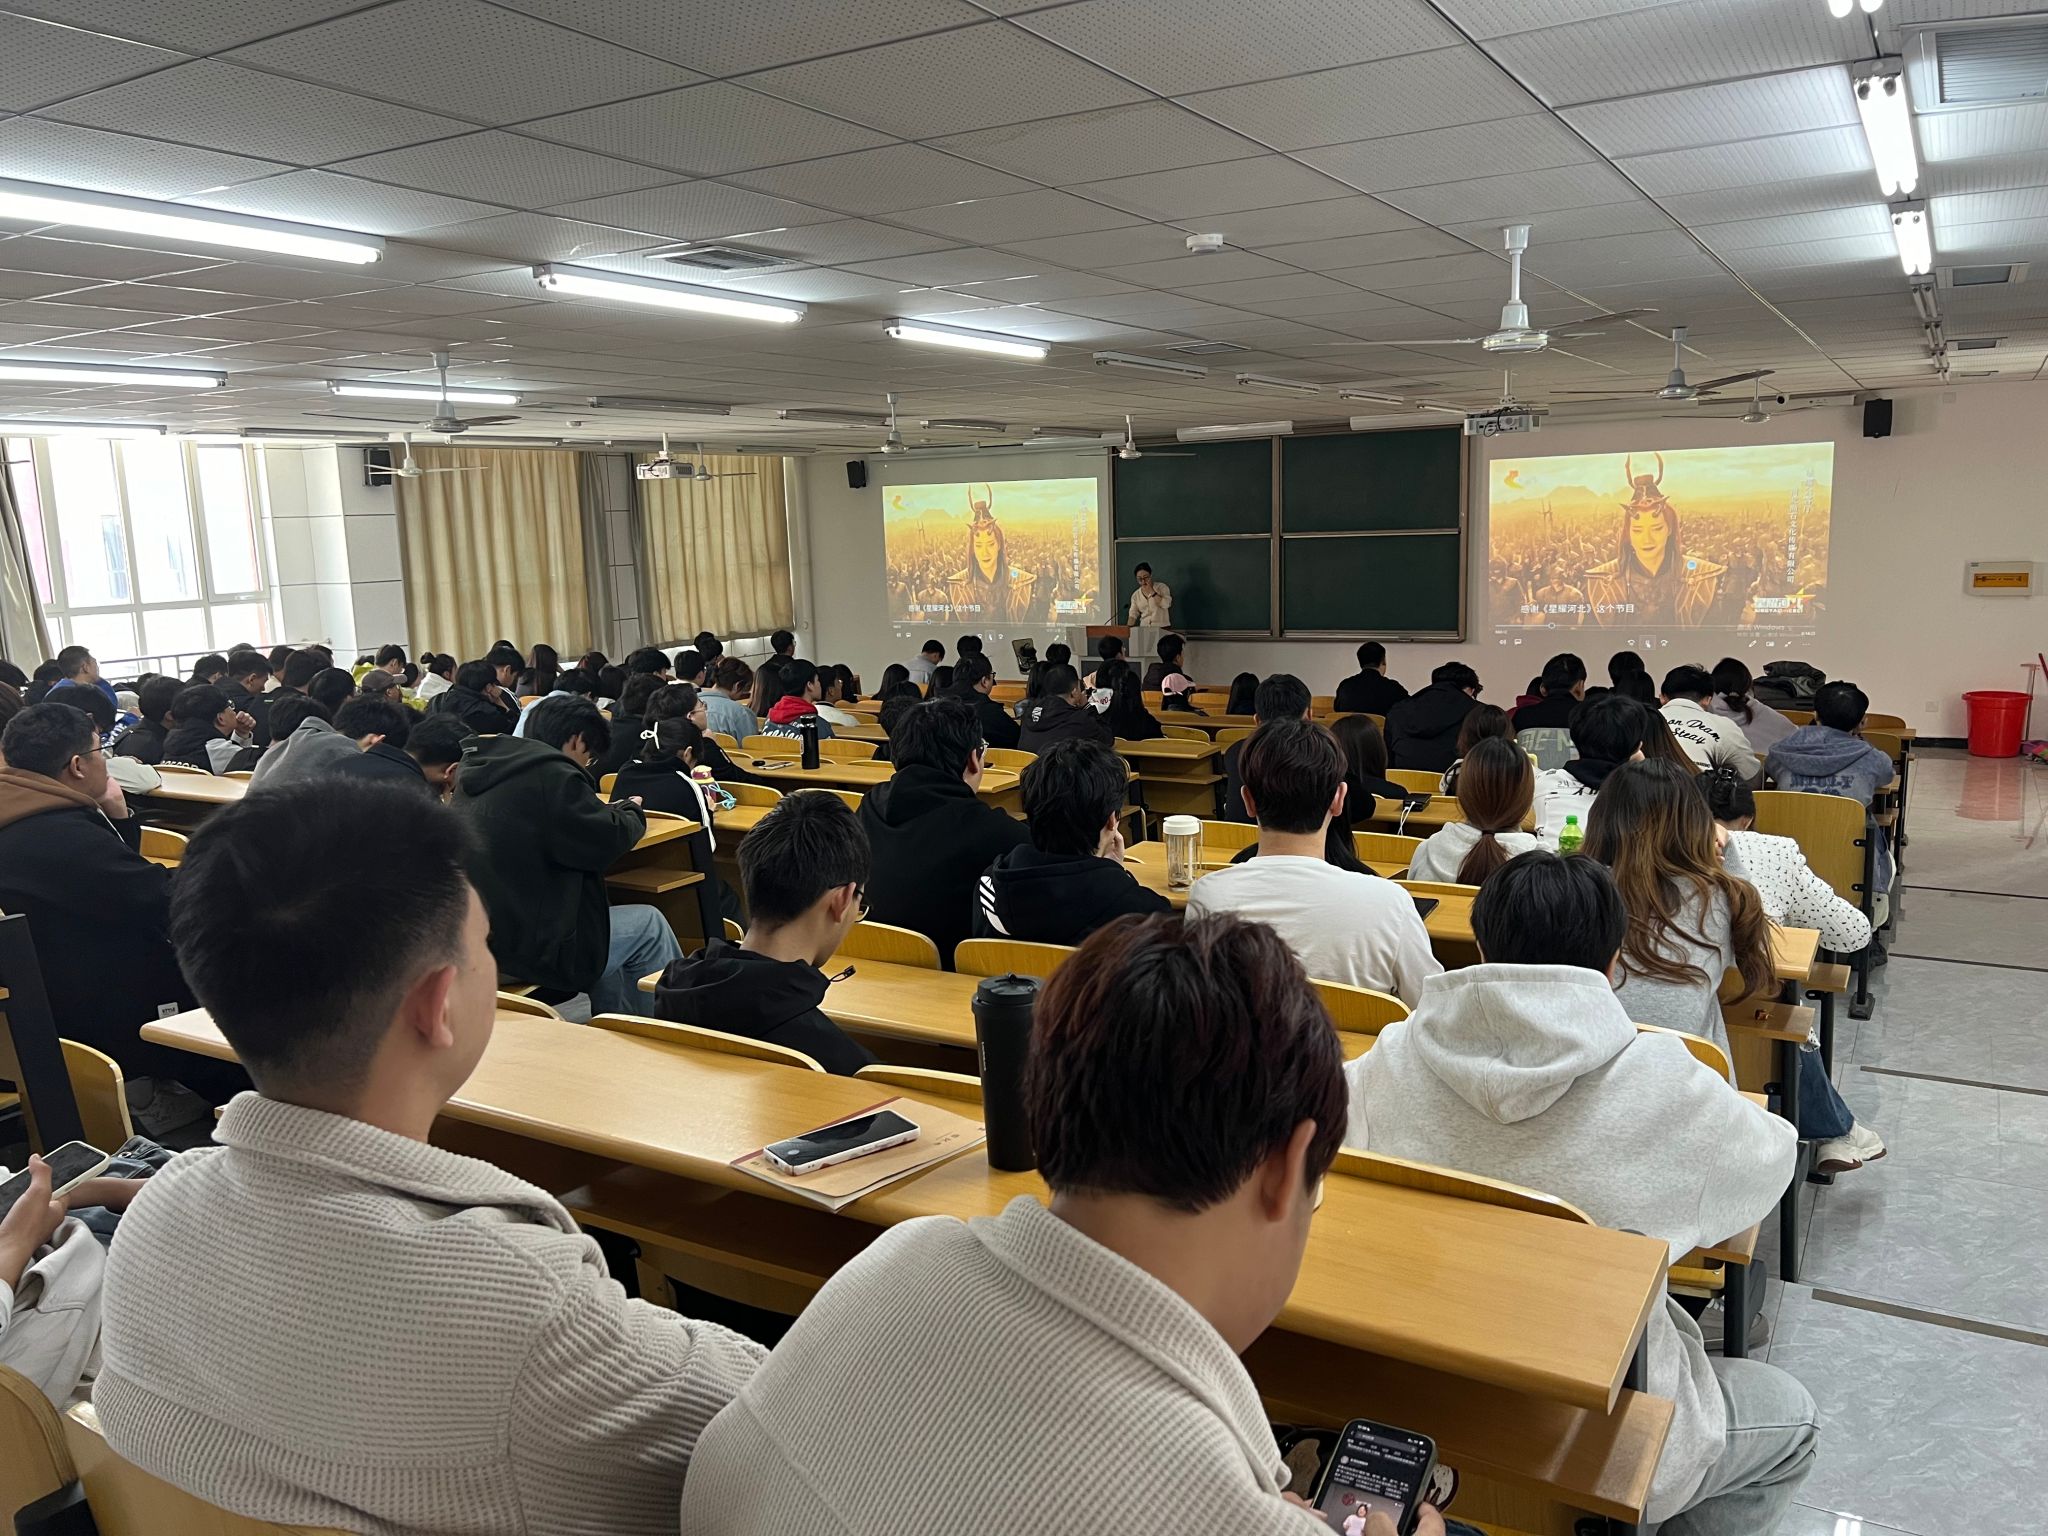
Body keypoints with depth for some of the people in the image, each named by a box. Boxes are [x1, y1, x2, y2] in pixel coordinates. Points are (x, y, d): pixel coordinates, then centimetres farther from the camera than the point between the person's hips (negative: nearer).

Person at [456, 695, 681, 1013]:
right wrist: (632, 812, 10)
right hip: (519, 949, -9)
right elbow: (610, 839, -12)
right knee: (650, 925, 8)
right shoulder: (552, 774, -16)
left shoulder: (473, 767, 11)